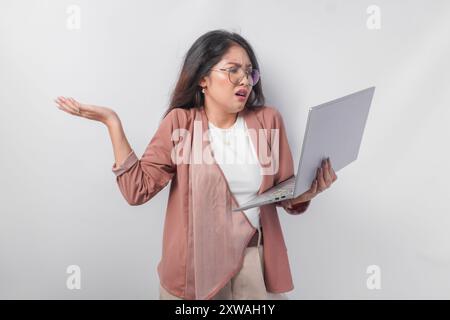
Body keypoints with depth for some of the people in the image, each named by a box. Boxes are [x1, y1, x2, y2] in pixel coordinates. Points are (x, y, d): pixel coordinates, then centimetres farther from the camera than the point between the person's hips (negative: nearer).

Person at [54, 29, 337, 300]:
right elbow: (138, 189, -9)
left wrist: (312, 183, -18)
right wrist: (112, 122, -12)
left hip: (255, 261, 2)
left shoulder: (268, 120, -1)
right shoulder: (180, 123, -5)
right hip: (195, 263, -1)